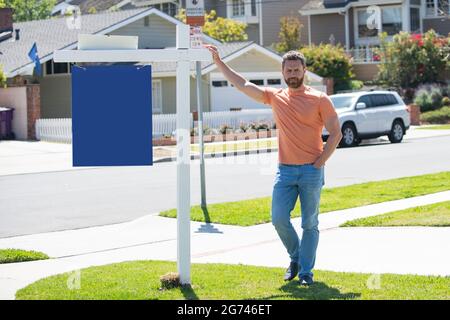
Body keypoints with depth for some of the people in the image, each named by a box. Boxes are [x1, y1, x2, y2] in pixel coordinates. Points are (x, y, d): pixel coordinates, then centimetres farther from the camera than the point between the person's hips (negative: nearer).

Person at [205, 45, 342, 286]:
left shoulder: (319, 99, -3)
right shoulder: (275, 97, 8)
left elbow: (335, 133, -3)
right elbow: (242, 85, 7)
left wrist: (319, 163, -9)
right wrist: (218, 62, 3)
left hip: (311, 170, -3)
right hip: (284, 170, 3)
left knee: (310, 223, 3)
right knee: (279, 219, -2)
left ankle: (306, 271, 10)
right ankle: (296, 257, 23)